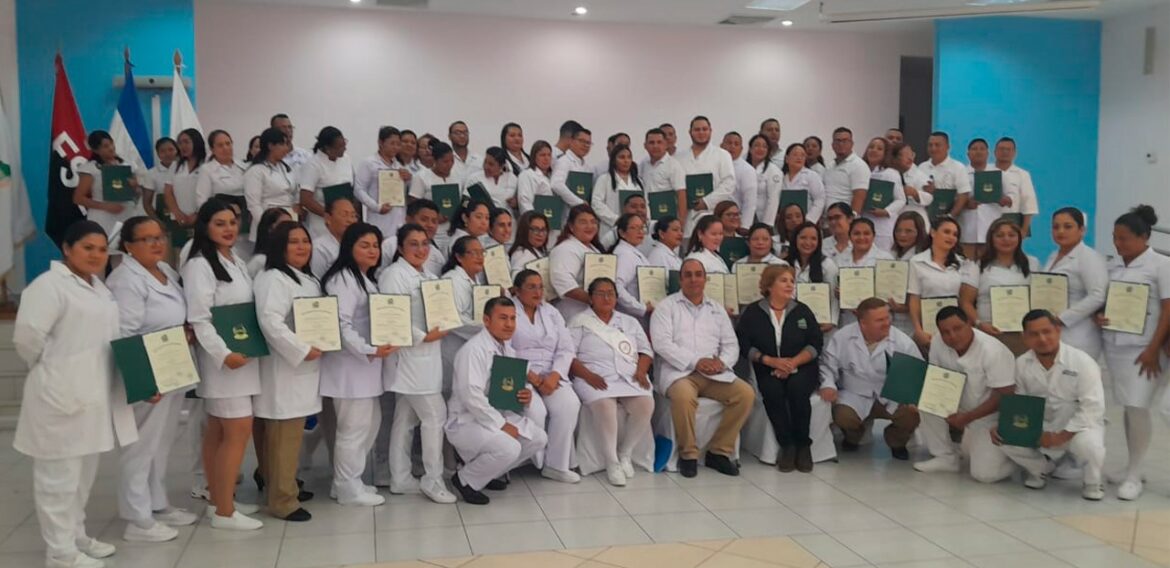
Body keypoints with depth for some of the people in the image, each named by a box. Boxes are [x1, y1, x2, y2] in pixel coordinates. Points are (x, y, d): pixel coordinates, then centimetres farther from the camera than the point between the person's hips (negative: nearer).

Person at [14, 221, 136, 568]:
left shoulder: (97, 287, 16)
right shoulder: (49, 285, -13)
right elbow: (27, 336, -19)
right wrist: (52, 371, -6)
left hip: (94, 393, 9)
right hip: (62, 394, -9)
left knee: (84, 472, 19)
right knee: (60, 474, -1)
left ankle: (76, 536, 31)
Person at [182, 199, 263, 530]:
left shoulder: (237, 262, 14)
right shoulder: (199, 265, -13)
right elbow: (199, 319, -19)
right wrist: (223, 354, -26)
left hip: (243, 357, 8)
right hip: (223, 359, -8)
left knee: (218, 432, 14)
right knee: (239, 430, -9)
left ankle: (219, 501, 22)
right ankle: (225, 512, -2)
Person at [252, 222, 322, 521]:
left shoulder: (310, 280, 18)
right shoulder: (273, 279, -13)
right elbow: (270, 322, -24)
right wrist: (302, 350, -21)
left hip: (305, 368, 10)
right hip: (285, 367, -10)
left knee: (294, 433, 17)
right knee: (283, 436, -7)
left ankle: (287, 487, 28)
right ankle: (282, 500, -2)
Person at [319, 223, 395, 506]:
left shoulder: (366, 279, 19)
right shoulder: (343, 278, -14)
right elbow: (341, 325, -22)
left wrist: (378, 349, 11)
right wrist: (369, 351, -24)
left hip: (365, 364, 10)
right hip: (349, 364, -10)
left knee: (371, 422, 16)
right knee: (353, 427, -3)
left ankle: (349, 481, 27)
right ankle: (348, 488, 9)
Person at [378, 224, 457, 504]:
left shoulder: (428, 276, 16)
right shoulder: (393, 275, -11)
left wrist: (440, 330, 2)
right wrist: (423, 337, -18)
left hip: (427, 356, 9)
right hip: (408, 356, -9)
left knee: (406, 419, 13)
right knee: (435, 415, -8)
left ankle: (400, 479, 20)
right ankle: (433, 480, 2)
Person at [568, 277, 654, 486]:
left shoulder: (630, 322, 26)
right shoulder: (580, 321, 13)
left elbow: (646, 350, 19)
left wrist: (641, 371, -2)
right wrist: (587, 375, -15)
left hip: (629, 376, 3)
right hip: (596, 378, -3)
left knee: (646, 404, -28)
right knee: (605, 406, -36)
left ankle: (625, 453, -8)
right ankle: (611, 462, -21)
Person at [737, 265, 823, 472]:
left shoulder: (802, 311, 12)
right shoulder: (753, 312, 7)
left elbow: (816, 344, 4)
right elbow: (743, 344, -2)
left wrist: (793, 362, -12)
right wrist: (771, 361, -14)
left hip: (800, 368, 1)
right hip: (767, 371, 0)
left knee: (797, 388, -31)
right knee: (772, 390, -32)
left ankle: (803, 445, -15)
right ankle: (786, 445, -19)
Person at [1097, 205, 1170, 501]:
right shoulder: (1113, 265, 10)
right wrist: (1099, 316, -6)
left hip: (1143, 348, -5)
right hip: (1114, 345, 5)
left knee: (1137, 408, -7)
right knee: (1127, 408, 8)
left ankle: (1133, 476, 1)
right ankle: (1133, 469, 17)